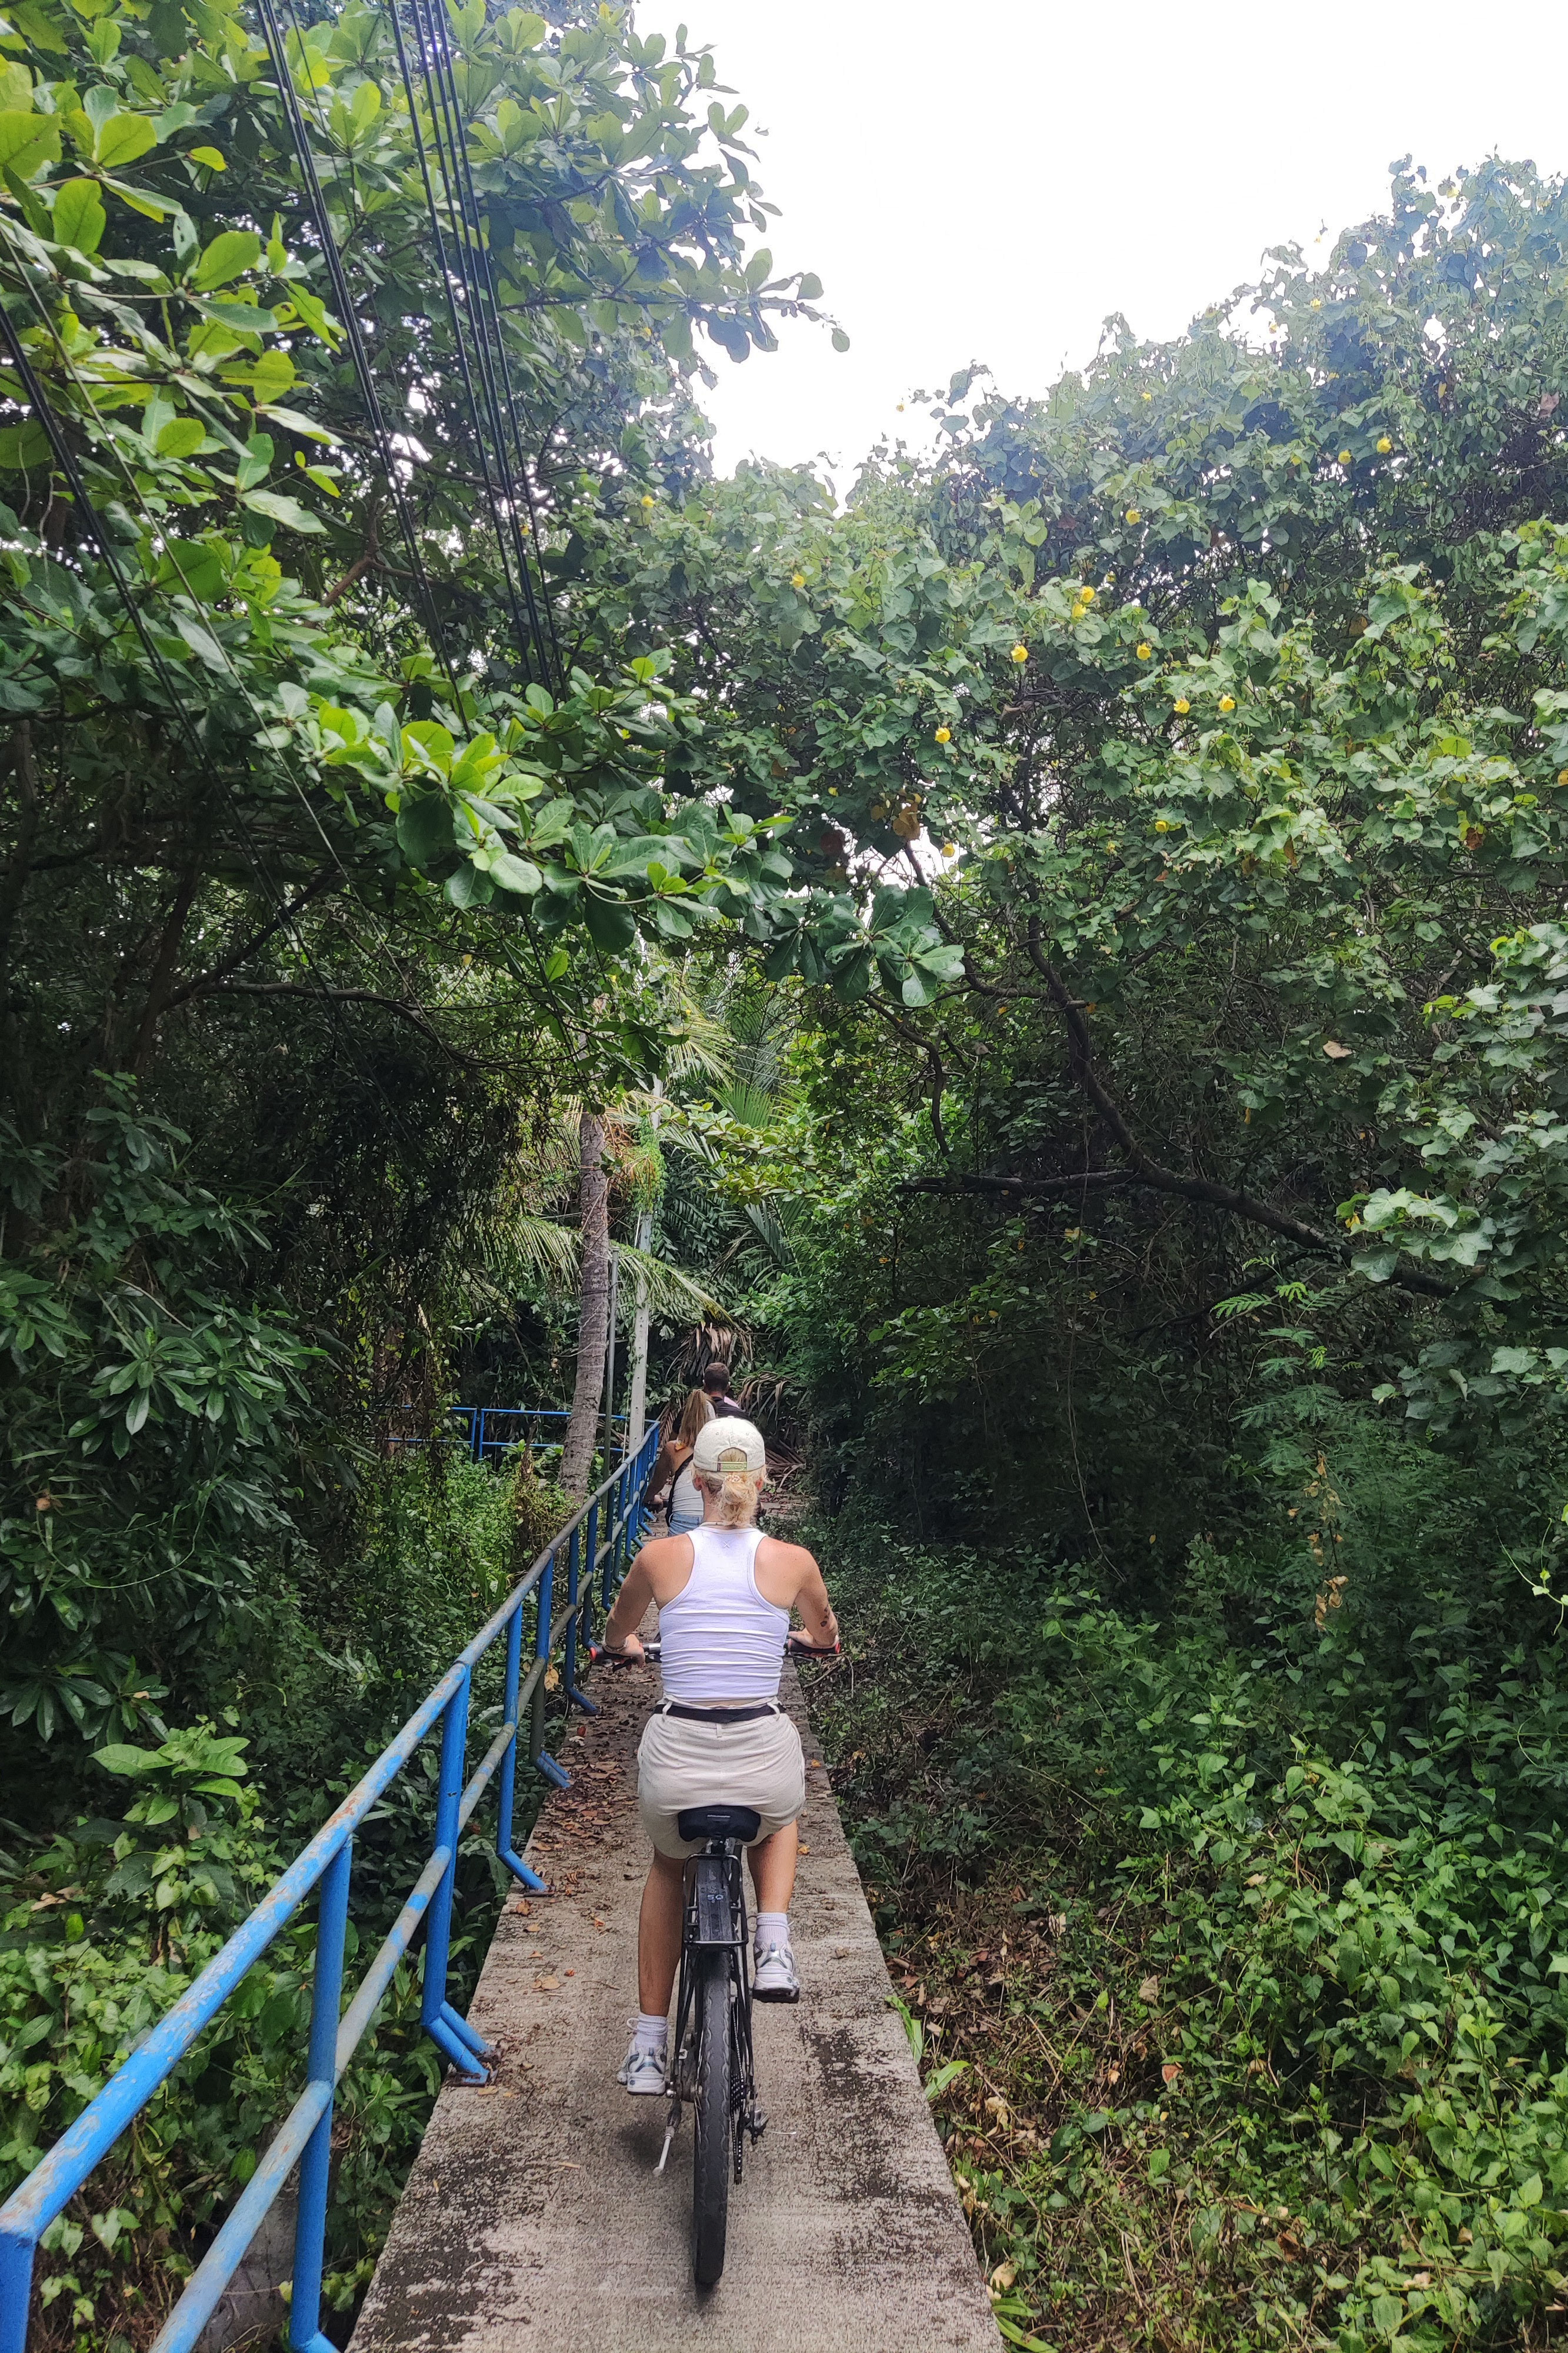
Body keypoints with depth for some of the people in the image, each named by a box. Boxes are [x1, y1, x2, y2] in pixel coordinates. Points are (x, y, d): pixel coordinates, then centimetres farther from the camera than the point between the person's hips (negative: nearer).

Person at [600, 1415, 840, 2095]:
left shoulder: (661, 1555, -4)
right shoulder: (793, 1561, -3)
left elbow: (616, 1637, 18)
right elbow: (824, 1637, 20)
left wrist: (630, 1648, 41)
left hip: (675, 1760, 0)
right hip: (764, 1757, 0)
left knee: (668, 1867, 34)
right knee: (779, 1819, 38)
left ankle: (648, 2045, 34)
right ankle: (774, 1946, 17)